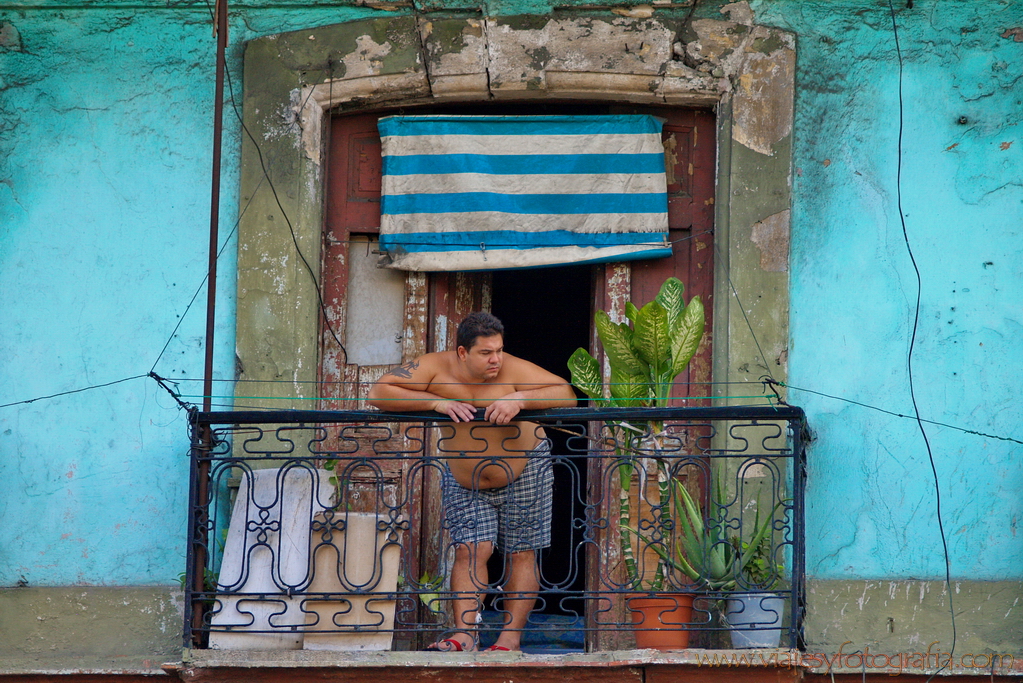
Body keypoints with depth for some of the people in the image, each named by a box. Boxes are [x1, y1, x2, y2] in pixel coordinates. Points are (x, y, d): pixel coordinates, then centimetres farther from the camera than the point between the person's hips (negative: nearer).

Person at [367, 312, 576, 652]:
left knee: (521, 554, -1)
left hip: (523, 472, -1)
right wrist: (437, 402, -35)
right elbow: (379, 393, -24)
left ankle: (510, 637, 4)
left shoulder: (513, 370, -23)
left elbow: (566, 394, -27)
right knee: (470, 549, -11)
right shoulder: (435, 367, -19)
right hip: (464, 482, 1)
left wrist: (520, 399, -42)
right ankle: (464, 634, -17)